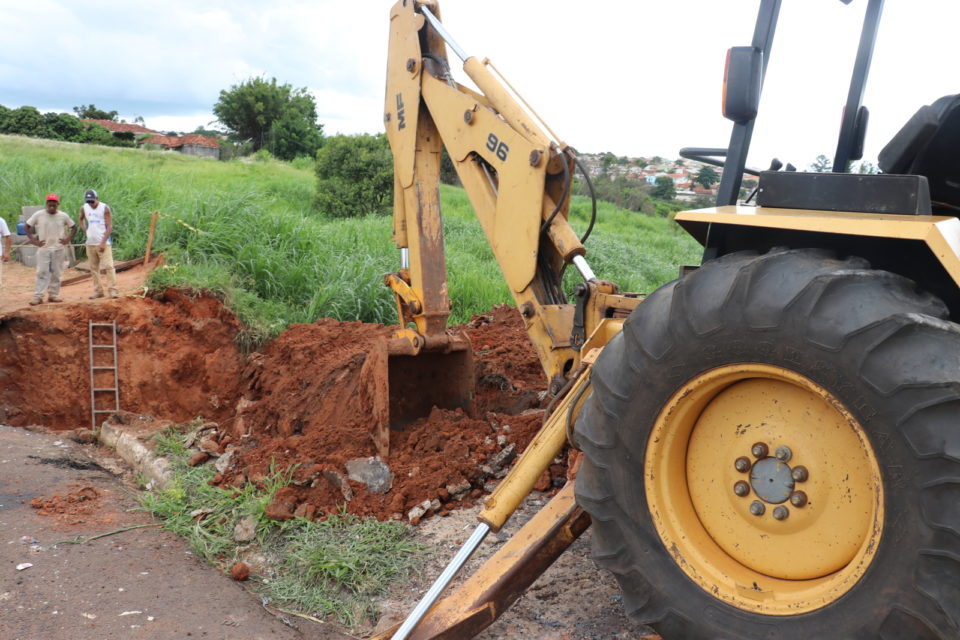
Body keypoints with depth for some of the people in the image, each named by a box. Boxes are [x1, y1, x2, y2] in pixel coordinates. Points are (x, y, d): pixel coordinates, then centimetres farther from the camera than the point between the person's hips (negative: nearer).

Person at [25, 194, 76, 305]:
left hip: (58, 249, 2)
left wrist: (68, 239, -1)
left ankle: (53, 295, 15)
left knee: (56, 273, 7)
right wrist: (33, 240, -5)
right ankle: (38, 297, -4)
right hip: (43, 249, -2)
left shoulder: (63, 216, -1)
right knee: (42, 272, -5)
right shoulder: (38, 215, -4)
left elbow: (74, 227, 11)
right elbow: (27, 226, 4)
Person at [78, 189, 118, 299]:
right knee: (94, 268, 8)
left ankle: (112, 290, -12)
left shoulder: (105, 208, -8)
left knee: (108, 266, -12)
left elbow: (109, 227, -11)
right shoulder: (84, 208, 6)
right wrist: (85, 230, 11)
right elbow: (81, 219, 28)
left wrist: (103, 242, -16)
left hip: (103, 243, -5)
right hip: (90, 243, 5)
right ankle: (98, 291, 14)